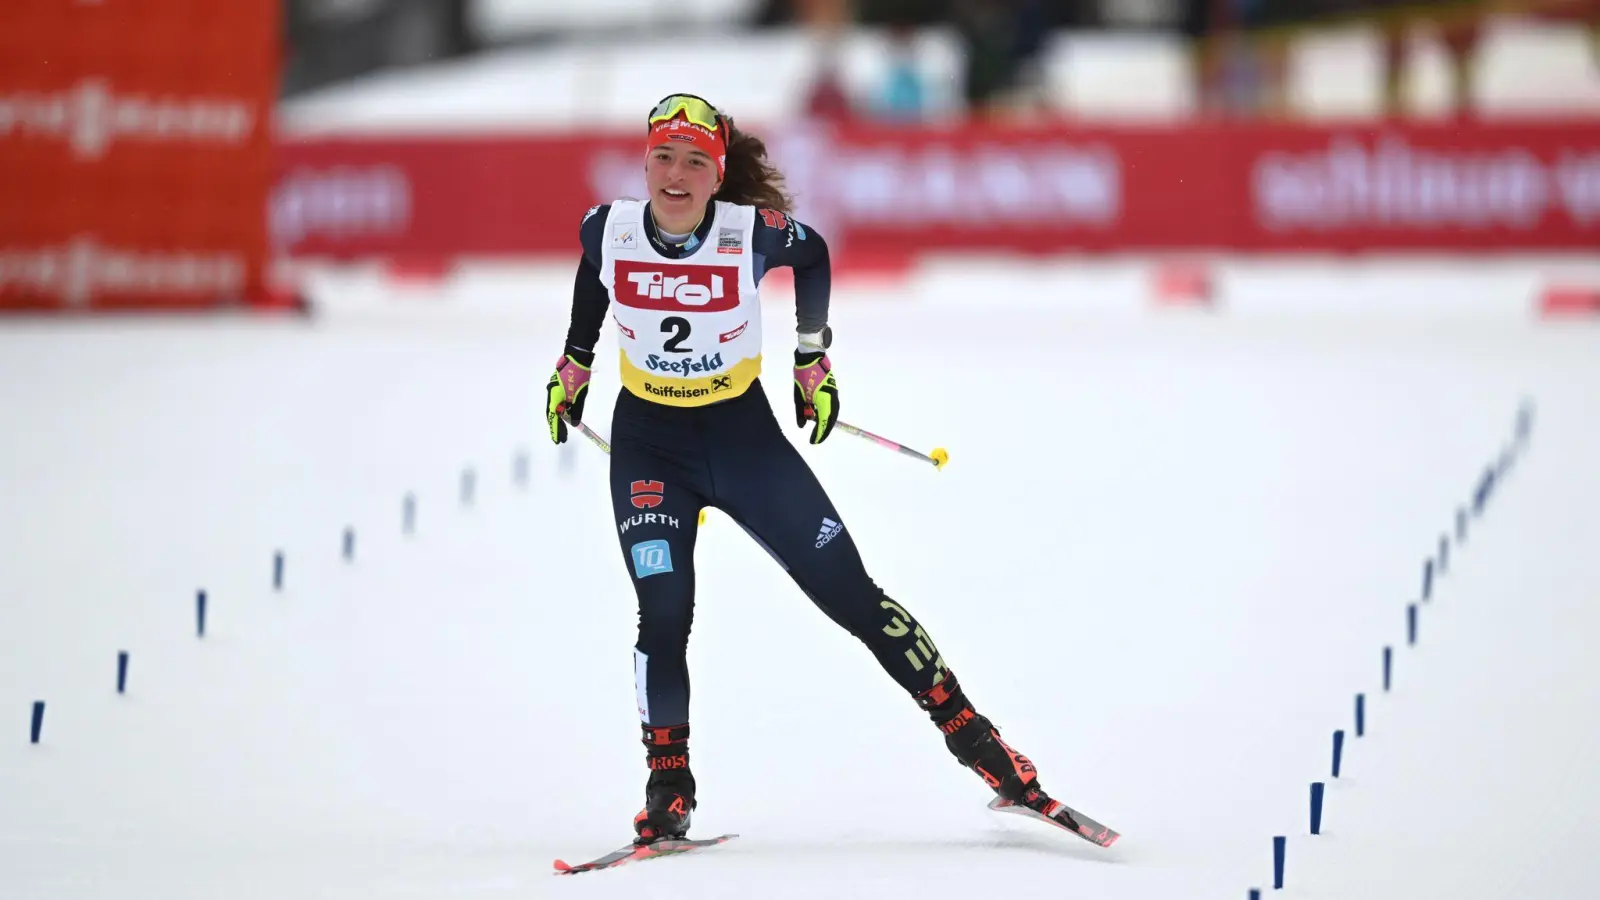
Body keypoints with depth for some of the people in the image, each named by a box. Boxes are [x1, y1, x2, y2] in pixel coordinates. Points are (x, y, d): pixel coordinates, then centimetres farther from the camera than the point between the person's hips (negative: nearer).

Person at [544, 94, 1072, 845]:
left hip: (743, 433, -1)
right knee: (664, 614, -14)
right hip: (648, 443, 1)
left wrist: (813, 359, 7)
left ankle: (969, 734, 9)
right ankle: (667, 787, 1)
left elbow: (813, 255, 4)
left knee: (851, 595, 0)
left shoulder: (754, 233, -20)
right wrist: (574, 362, 17)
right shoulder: (610, 230, -14)